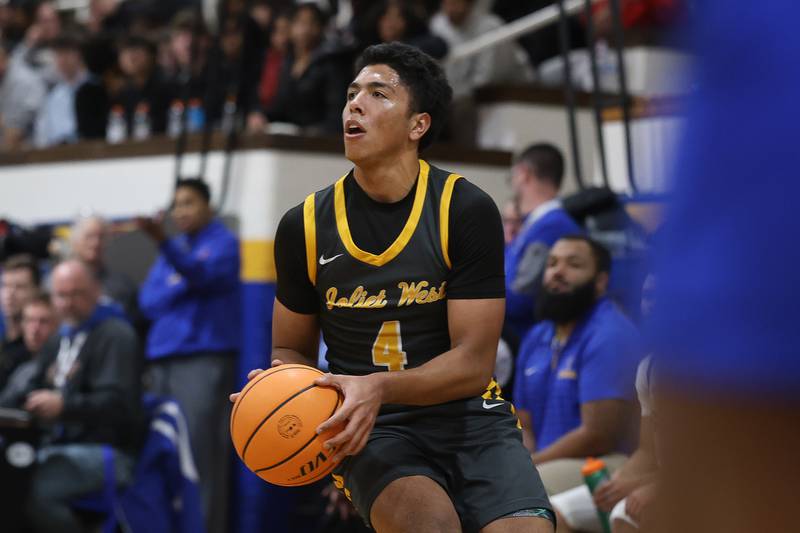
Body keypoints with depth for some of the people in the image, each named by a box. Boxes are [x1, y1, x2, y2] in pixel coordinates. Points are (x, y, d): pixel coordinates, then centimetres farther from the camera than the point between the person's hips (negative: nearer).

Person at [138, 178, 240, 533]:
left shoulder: (223, 242, 2)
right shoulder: (174, 249, 22)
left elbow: (201, 274, -19)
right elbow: (147, 300, 13)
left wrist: (162, 242, -33)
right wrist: (179, 287, -5)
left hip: (205, 359, -7)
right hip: (163, 358, 7)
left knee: (200, 446, -13)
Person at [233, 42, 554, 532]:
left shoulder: (468, 210, -5)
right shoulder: (305, 226, 1)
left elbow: (473, 363, -8)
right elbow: (292, 349, 14)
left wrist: (378, 387, -25)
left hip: (469, 414, 0)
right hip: (373, 431, 0)